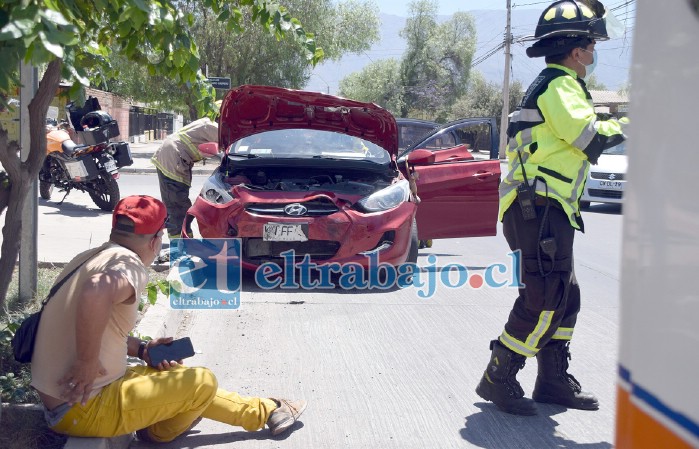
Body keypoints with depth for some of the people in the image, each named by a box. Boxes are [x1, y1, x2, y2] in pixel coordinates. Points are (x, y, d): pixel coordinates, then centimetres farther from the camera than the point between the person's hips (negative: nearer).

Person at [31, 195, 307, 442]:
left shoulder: (92, 258, 7)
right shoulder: (128, 266, -20)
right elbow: (96, 294, -44)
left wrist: (141, 349, 8)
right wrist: (88, 363, -31)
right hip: (83, 410, -10)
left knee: (181, 379, 22)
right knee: (203, 383, -3)